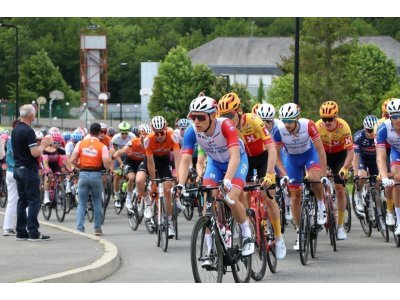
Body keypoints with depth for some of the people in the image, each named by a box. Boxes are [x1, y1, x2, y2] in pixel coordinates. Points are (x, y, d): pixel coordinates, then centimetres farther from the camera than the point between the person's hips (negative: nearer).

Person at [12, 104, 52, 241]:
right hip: (29, 169, -9)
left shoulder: (15, 131, 11)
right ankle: (33, 232, -8)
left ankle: (21, 232, 10)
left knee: (22, 200, 10)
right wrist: (43, 145, -5)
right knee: (34, 201, -5)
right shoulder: (28, 131, -17)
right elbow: (35, 153, -22)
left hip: (18, 168, 9)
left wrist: (41, 144, 17)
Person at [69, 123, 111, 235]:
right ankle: (97, 228, 15)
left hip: (83, 174, 1)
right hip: (96, 175, -1)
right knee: (97, 202, 14)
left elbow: (73, 160, -4)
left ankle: (79, 228, -2)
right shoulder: (102, 146, -6)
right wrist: (110, 157, 9)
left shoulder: (81, 143, 0)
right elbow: (106, 165, -11)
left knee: (81, 203, 8)